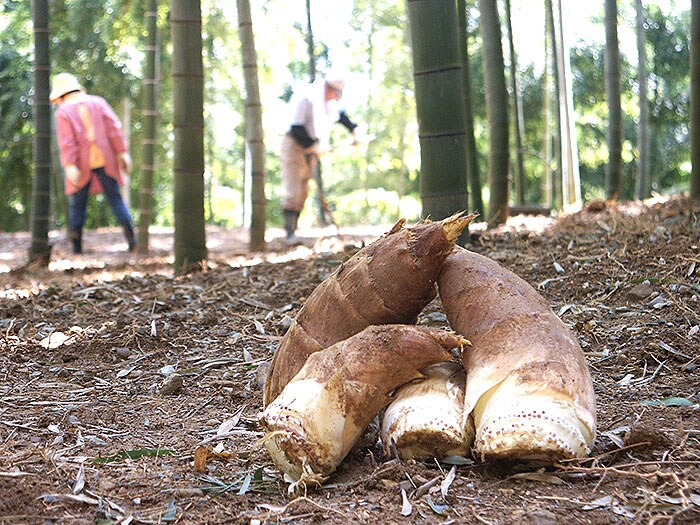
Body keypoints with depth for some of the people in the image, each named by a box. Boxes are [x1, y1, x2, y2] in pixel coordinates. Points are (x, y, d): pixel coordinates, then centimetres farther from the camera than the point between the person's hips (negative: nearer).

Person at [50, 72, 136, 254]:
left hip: (82, 165, -2)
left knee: (77, 205, 9)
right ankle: (131, 237, -7)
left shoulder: (63, 111, -2)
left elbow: (67, 142, -13)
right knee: (115, 200, 7)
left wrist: (70, 167, -18)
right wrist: (122, 153, 0)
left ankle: (76, 247, 9)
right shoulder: (98, 102, 7)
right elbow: (114, 128, 0)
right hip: (105, 160, 2)